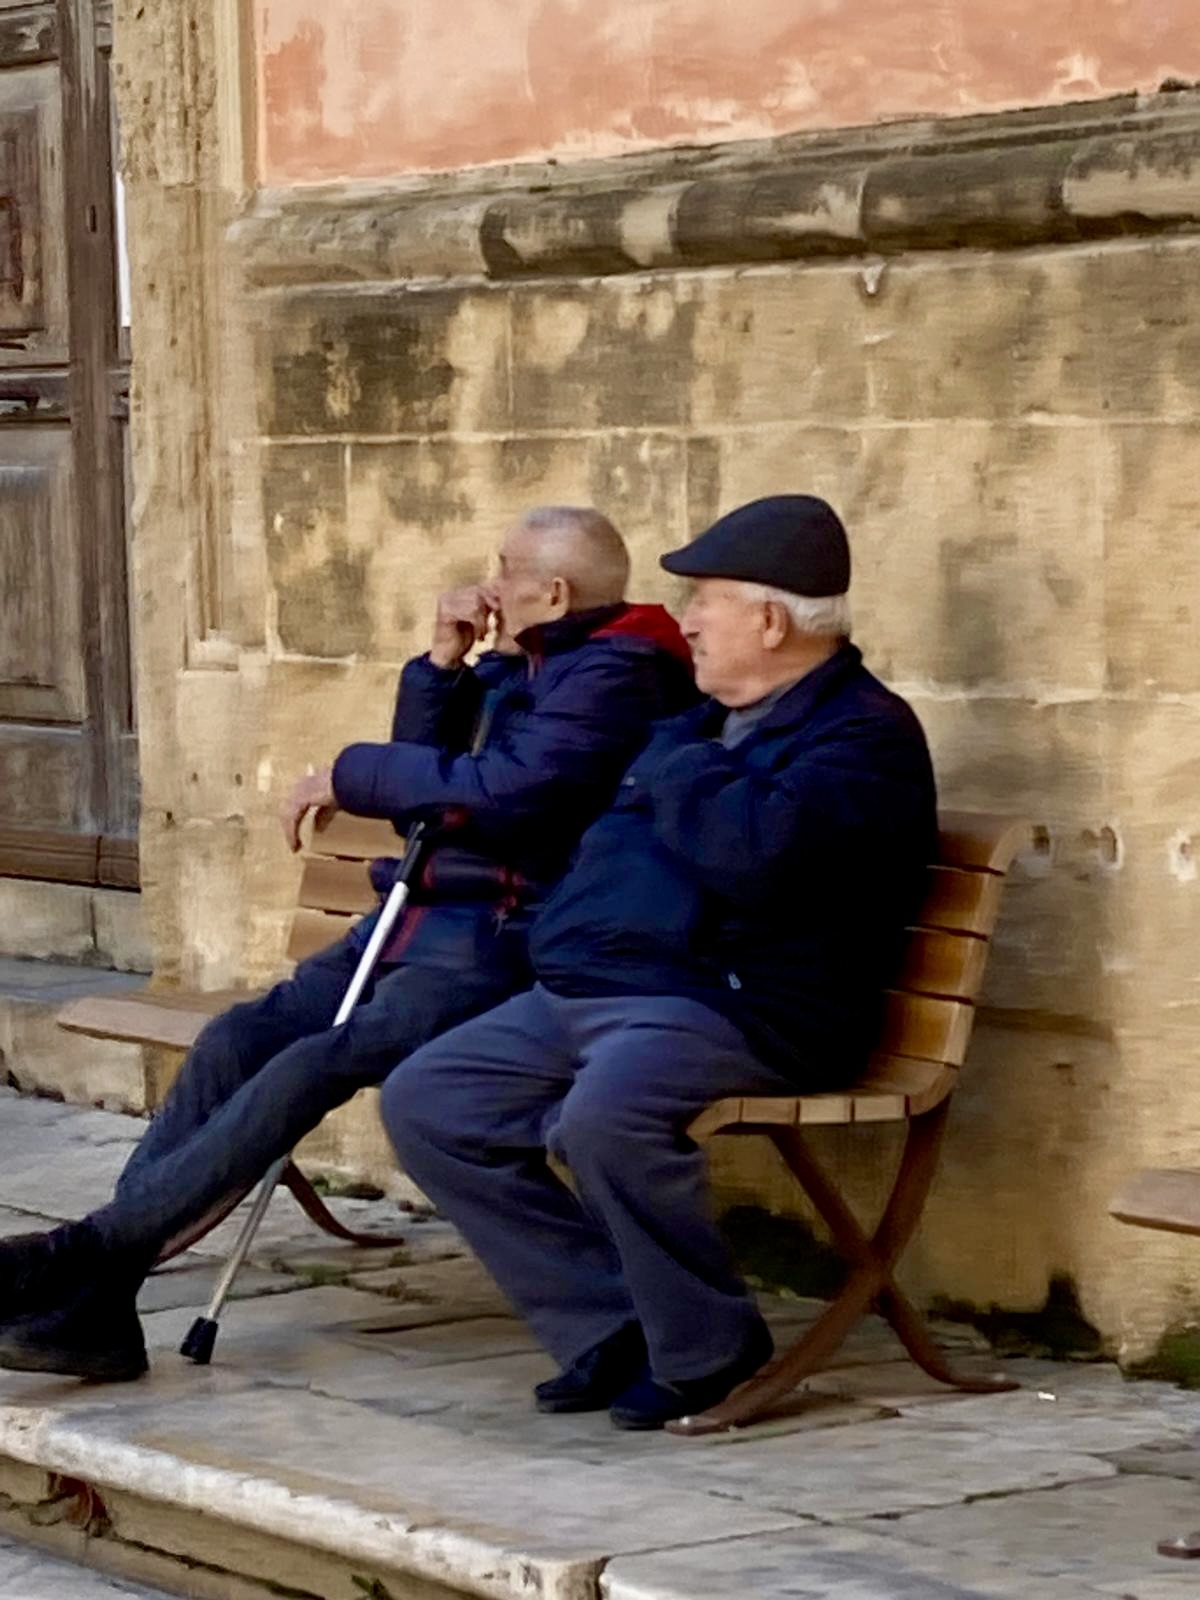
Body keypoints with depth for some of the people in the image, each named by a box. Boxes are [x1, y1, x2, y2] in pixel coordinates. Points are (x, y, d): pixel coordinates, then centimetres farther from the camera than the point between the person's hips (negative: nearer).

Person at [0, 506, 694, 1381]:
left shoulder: (614, 675, -8)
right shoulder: (508, 672, 22)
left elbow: (501, 793, -20)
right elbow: (425, 797, 19)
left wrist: (352, 775, -10)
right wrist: (441, 663, 8)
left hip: (501, 939, -9)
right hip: (424, 918, 9)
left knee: (314, 1065, -27)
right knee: (237, 1039, -12)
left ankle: (94, 1249, -29)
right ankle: (92, 1298, -19)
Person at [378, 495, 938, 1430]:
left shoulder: (864, 735, -8)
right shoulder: (710, 718, 23)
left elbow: (757, 853, -27)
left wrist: (676, 766, -10)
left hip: (733, 1005, -10)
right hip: (584, 993, 10)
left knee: (608, 1107, -37)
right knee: (426, 1103, 0)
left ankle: (708, 1350, -14)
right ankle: (613, 1329, -1)